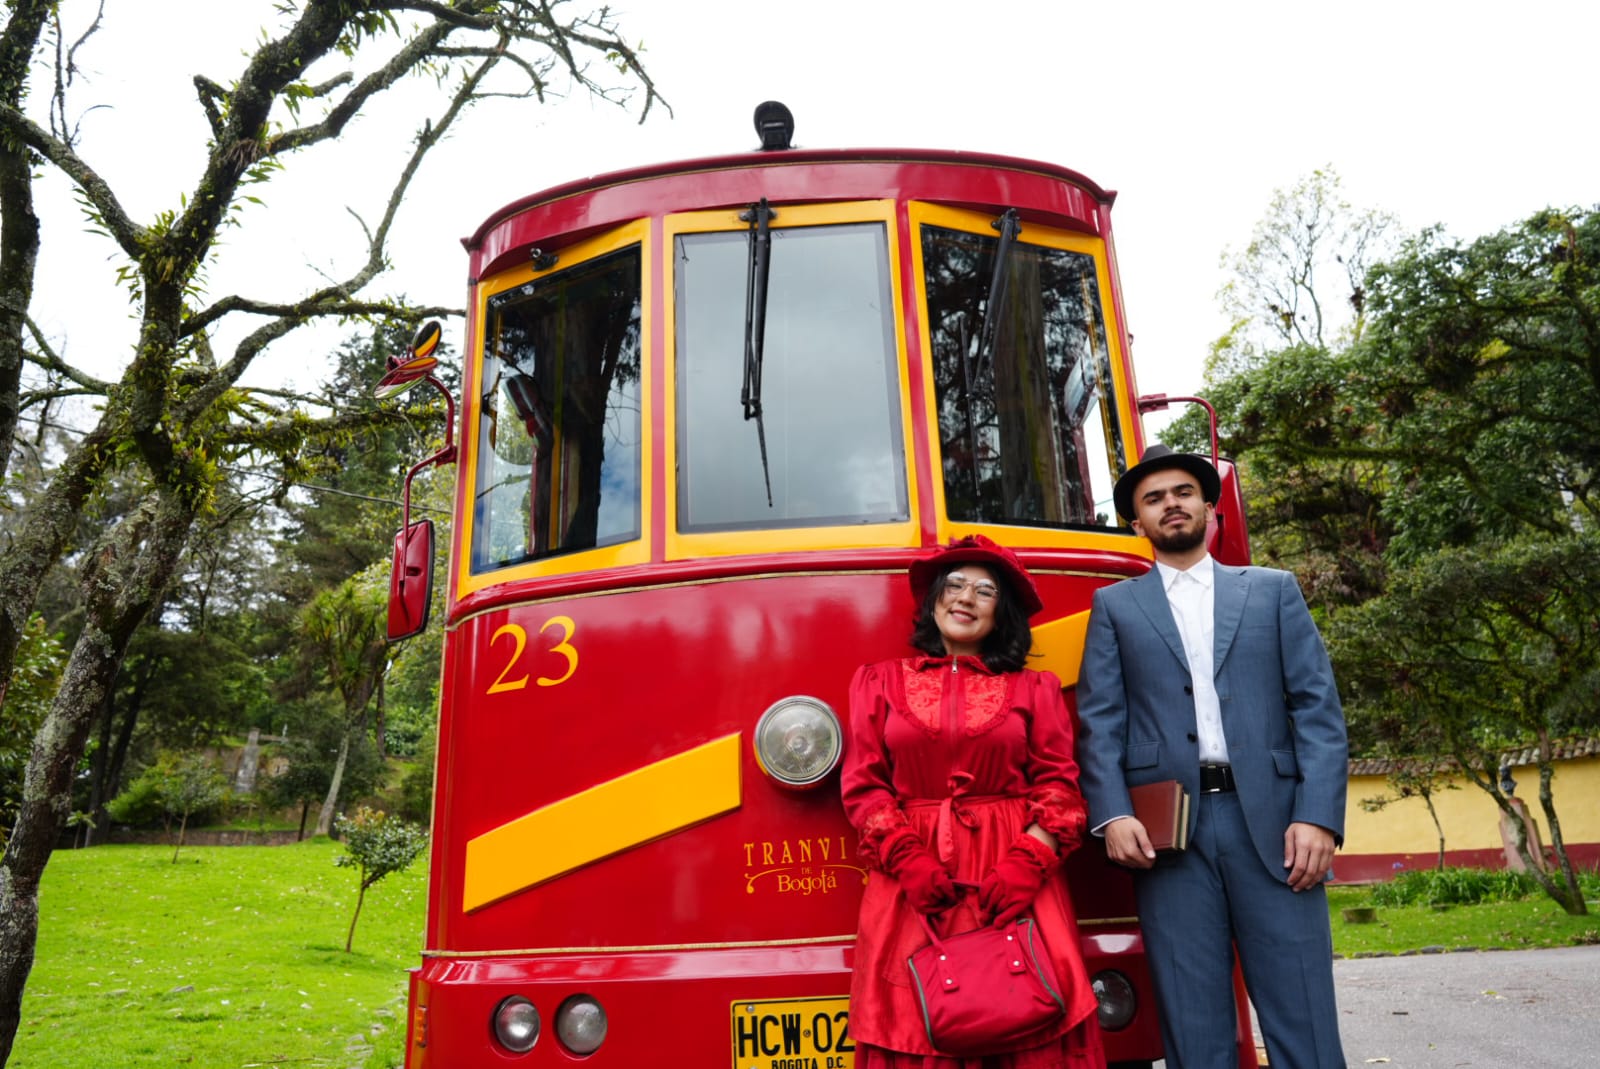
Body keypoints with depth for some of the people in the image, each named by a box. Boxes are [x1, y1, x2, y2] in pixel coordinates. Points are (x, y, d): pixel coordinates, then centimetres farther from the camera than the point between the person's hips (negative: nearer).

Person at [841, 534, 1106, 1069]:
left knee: (1029, 1017, -3)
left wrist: (1028, 861, -10)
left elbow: (1058, 784, 5)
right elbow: (862, 784, 4)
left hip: (1012, 875, 1)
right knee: (914, 1018, -1)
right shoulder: (881, 682, 9)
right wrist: (907, 858, -8)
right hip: (911, 877, 0)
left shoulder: (1034, 689, 11)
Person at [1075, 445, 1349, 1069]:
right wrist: (1112, 815, -9)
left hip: (1271, 822, 0)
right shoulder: (1115, 606, 15)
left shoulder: (1274, 590, 16)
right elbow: (1100, 721, 6)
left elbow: (1318, 708, 7)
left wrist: (1318, 815, -6)